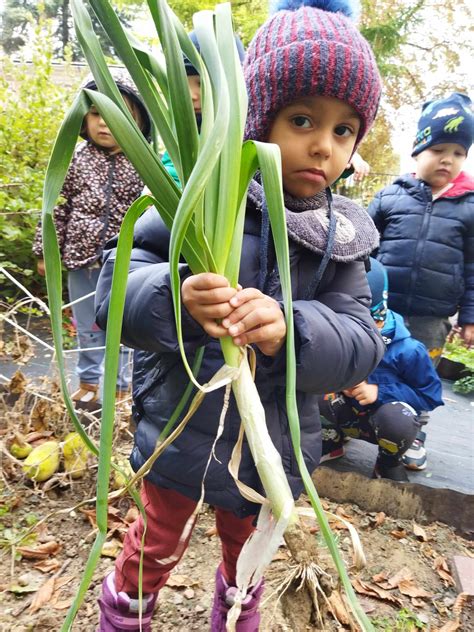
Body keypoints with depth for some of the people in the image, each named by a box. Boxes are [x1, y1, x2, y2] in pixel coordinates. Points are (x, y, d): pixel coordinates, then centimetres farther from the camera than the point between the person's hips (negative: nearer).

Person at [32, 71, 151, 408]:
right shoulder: (75, 161, 1)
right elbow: (58, 208, 5)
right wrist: (46, 250, 4)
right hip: (82, 260, 2)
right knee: (87, 328, 16)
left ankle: (121, 384, 29)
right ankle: (89, 381, 35)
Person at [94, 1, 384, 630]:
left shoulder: (343, 235, -6)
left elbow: (361, 341, -13)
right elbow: (115, 289, -18)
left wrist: (290, 330, -33)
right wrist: (177, 299, -40)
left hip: (271, 450, 4)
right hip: (181, 433, -3)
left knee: (246, 553, 29)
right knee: (156, 551, 21)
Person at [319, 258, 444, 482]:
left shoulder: (407, 350, -22)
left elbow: (431, 396, -15)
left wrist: (380, 392, -26)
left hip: (385, 421, -3)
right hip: (349, 414, 3)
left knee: (394, 416, -39)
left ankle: (389, 464, -3)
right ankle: (331, 441, 8)